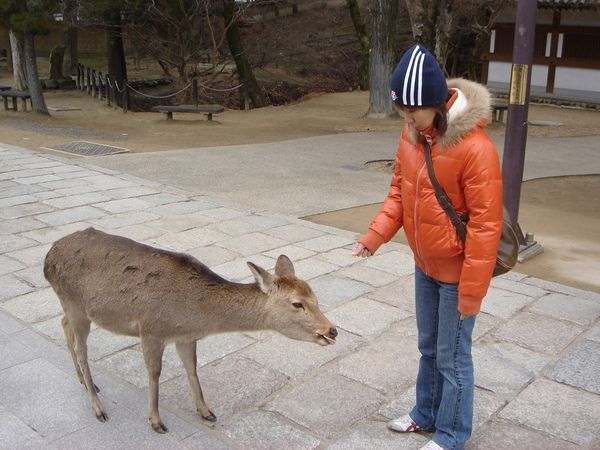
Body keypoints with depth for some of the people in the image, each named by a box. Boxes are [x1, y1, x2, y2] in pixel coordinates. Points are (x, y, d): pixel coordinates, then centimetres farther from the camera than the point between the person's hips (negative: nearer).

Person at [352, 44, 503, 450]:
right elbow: (400, 192, 8)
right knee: (429, 347, 23)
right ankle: (426, 413, 44)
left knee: (453, 355, 8)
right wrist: (374, 236, -6)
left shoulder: (474, 147, -26)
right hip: (425, 265, 7)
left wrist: (471, 290, -20)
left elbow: (485, 224, -23)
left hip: (456, 272, -7)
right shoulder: (412, 135, -2)